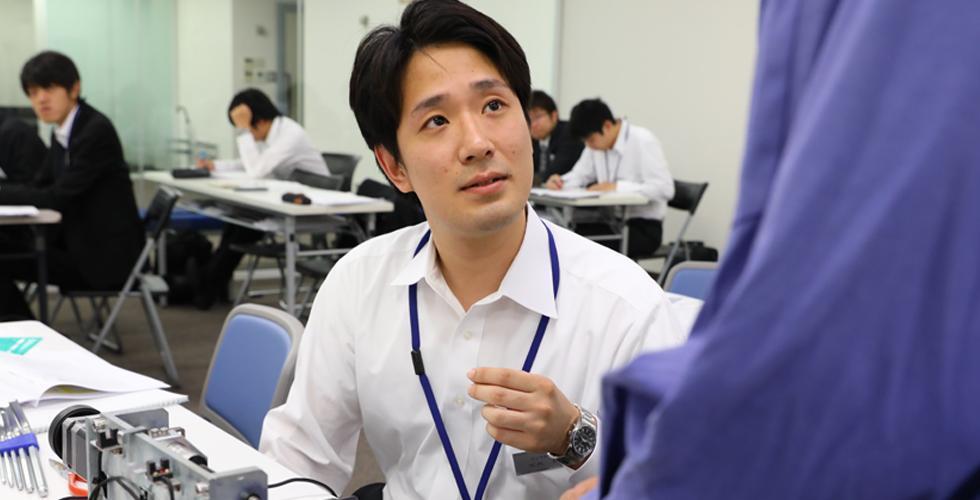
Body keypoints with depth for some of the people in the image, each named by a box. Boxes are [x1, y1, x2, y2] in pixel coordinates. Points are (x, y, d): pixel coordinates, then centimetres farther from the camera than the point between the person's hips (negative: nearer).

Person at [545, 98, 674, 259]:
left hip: (644, 227, -6)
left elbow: (665, 188, -21)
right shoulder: (597, 143, 6)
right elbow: (579, 176, 16)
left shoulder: (643, 141, -14)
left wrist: (617, 187, -25)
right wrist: (559, 181, -7)